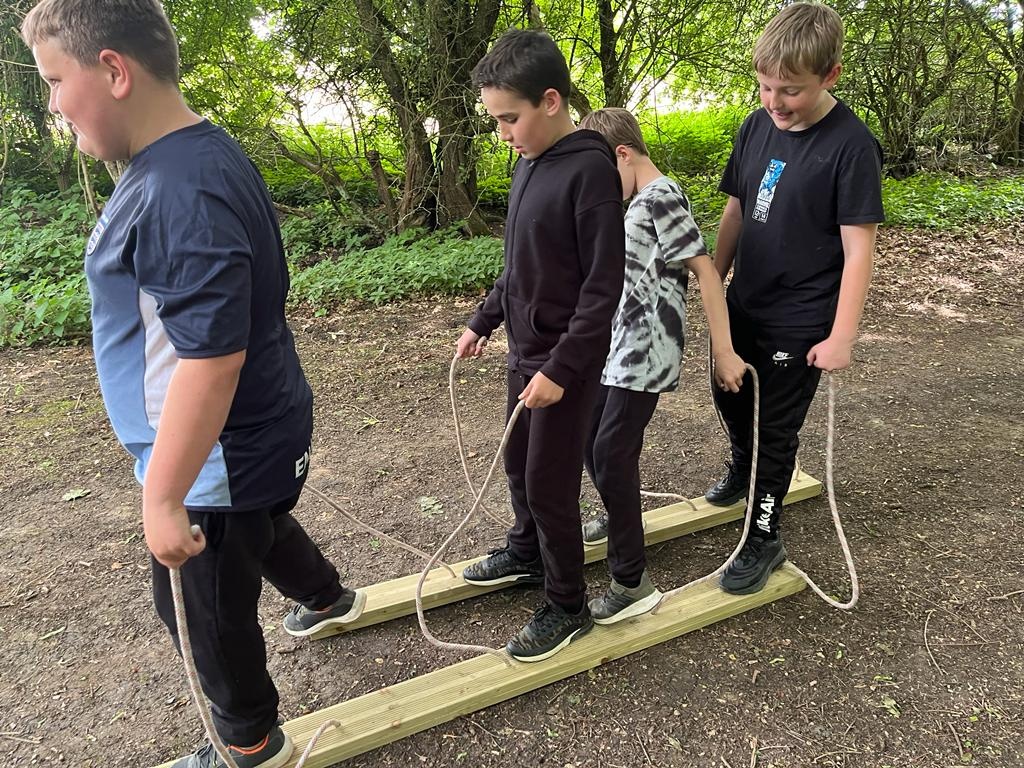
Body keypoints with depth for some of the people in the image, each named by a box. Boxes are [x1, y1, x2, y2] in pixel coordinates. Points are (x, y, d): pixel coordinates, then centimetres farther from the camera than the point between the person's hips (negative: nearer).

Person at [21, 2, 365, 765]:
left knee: (205, 613, 11)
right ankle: (329, 597, 62)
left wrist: (163, 497, -22)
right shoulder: (203, 157, 5)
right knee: (261, 526, 33)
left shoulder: (181, 193, -28)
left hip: (222, 456, -9)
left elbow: (211, 359, -31)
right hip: (258, 439, 10)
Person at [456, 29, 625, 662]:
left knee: (550, 484, 2)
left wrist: (561, 368, -21)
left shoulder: (590, 170, -19)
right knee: (519, 464, 21)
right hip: (526, 350, 8)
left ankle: (568, 607, 23)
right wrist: (484, 321, 18)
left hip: (566, 359, -8)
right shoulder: (531, 163, 7)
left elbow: (604, 286, -20)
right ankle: (526, 555, 45)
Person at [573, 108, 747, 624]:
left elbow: (706, 271, -15)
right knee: (590, 441, 16)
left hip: (644, 352, -9)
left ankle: (633, 584, 2)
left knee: (612, 456, -9)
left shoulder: (660, 195, -13)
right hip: (615, 347, 9)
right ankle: (619, 518, 43)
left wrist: (723, 351, -16)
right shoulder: (634, 201, 14)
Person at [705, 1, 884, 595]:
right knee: (731, 397, 23)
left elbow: (858, 249, -17)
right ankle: (743, 468, 53)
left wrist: (842, 336, -18)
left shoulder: (852, 146, -18)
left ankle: (765, 537, 24)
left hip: (799, 323, -6)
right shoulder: (757, 126, 0)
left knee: (776, 428, 5)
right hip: (743, 307, 6)